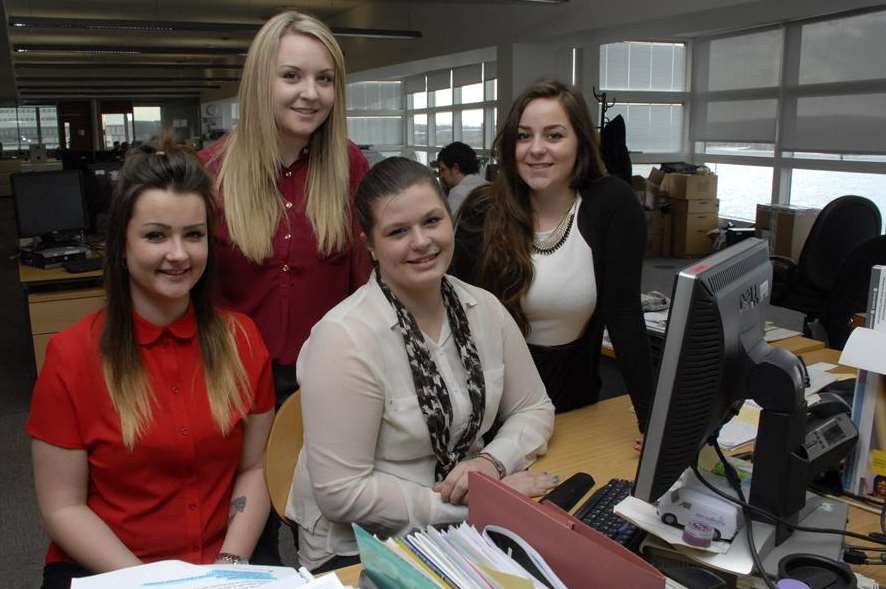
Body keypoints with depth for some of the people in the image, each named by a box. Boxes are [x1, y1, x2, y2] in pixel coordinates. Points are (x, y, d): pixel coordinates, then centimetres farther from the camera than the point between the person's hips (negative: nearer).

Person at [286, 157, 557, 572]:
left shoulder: (484, 309, -2)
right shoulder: (343, 339, -21)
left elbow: (533, 409, 8)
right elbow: (341, 494, -20)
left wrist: (493, 461, -12)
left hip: (462, 533, 6)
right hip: (360, 551, -5)